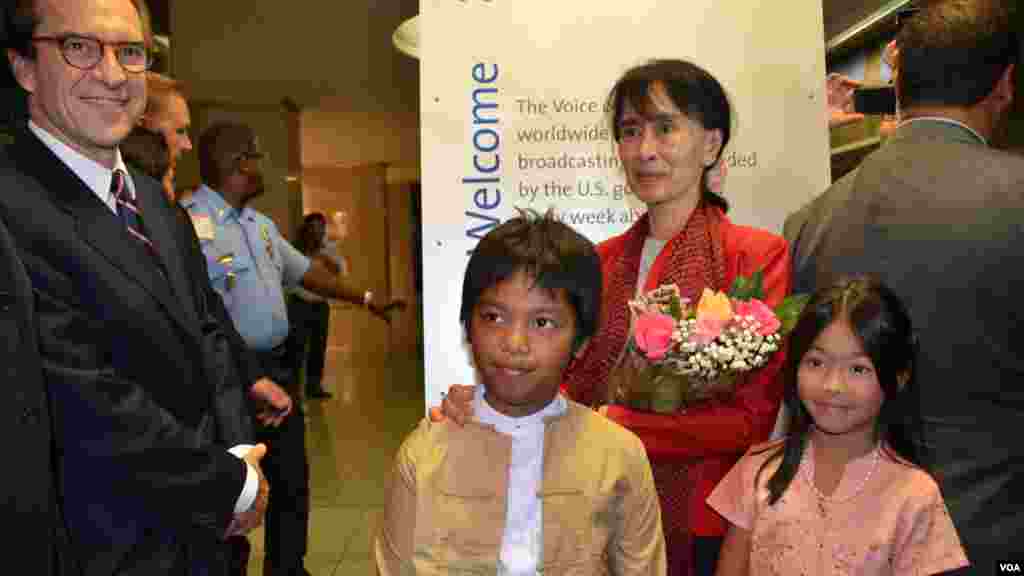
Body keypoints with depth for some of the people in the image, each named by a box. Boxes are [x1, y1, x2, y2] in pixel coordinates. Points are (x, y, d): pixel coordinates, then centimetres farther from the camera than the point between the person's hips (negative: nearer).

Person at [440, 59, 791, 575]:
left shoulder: (758, 256, -10)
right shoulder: (600, 261, 5)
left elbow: (749, 420, -16)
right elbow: (572, 380, 0)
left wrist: (607, 424, -21)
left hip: (706, 529, -4)